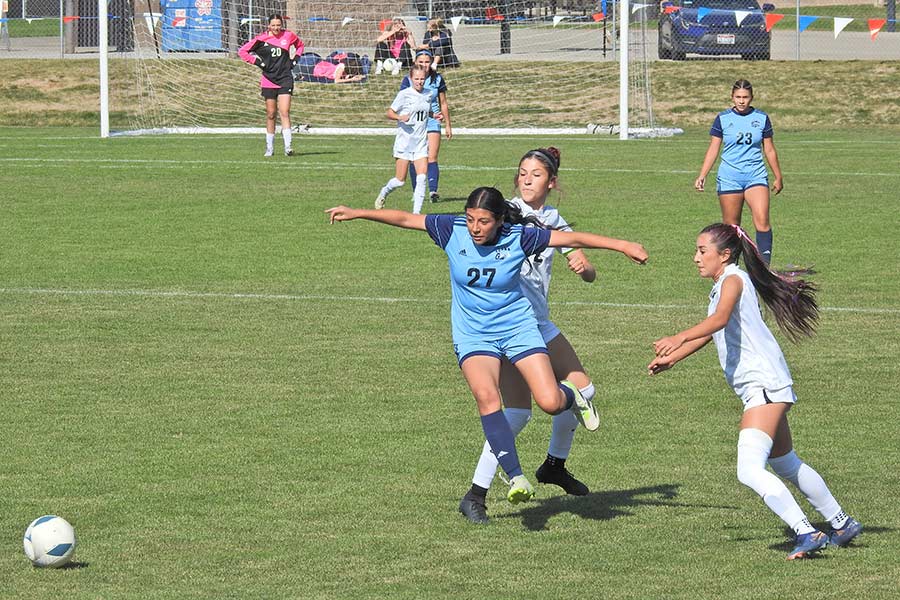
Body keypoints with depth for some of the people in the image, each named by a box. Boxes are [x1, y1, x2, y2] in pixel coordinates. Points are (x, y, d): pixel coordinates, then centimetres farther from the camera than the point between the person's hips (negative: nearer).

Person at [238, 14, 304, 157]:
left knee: (284, 112, -12)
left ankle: (288, 146, -16)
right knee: (270, 114, 5)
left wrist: (294, 59, 9)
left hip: (285, 79, 0)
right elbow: (242, 51, 4)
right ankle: (269, 147, 15)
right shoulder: (262, 39, -3)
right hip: (268, 80, 0)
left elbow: (300, 45, 24)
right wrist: (257, 62, -4)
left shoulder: (289, 36, 2)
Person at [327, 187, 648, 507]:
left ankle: (572, 396, 28)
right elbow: (405, 219, -7)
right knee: (486, 395, -27)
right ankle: (516, 478, -23)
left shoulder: (518, 238, -14)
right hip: (473, 334, 1)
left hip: (518, 327, -1)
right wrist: (356, 213, -10)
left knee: (550, 402, -12)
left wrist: (622, 245, -12)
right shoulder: (452, 230, -11)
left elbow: (571, 239, -11)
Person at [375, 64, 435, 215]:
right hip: (404, 142, -4)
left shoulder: (429, 94, 7)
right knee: (399, 181, 1)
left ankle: (416, 212, -7)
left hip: (421, 142, 4)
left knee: (422, 177, -11)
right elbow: (390, 112, -5)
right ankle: (384, 193, 33)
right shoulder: (404, 94, -9)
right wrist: (399, 117, -24)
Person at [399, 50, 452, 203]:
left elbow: (443, 104, 13)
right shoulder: (408, 80, 0)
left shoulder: (437, 79, 5)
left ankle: (433, 191, -19)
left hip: (432, 122, 0)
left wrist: (448, 125, 15)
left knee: (432, 159, -12)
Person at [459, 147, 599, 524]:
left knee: (582, 390, 11)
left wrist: (583, 267, -11)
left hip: (540, 323, 7)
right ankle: (475, 496, -11)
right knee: (517, 412, -16)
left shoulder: (554, 221, 11)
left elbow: (589, 274, 11)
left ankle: (554, 466, 35)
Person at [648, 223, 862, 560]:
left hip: (765, 385, -11)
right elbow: (709, 333, 36)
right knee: (786, 466, 24)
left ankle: (807, 534, -22)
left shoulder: (734, 279, -10)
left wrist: (679, 339, -43)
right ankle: (841, 523, 37)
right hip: (759, 389, 11)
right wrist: (672, 358, 30)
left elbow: (720, 319, -31)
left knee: (750, 471, -21)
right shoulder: (721, 287, 20)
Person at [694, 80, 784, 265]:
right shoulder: (723, 118, 2)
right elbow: (713, 149, 3)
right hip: (729, 178, 0)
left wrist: (778, 177, 18)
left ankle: (765, 263, -18)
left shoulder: (761, 118, 5)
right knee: (731, 225, 2)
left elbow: (769, 150, 13)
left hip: (756, 176, 0)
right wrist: (702, 176, -6)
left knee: (762, 220, -17)